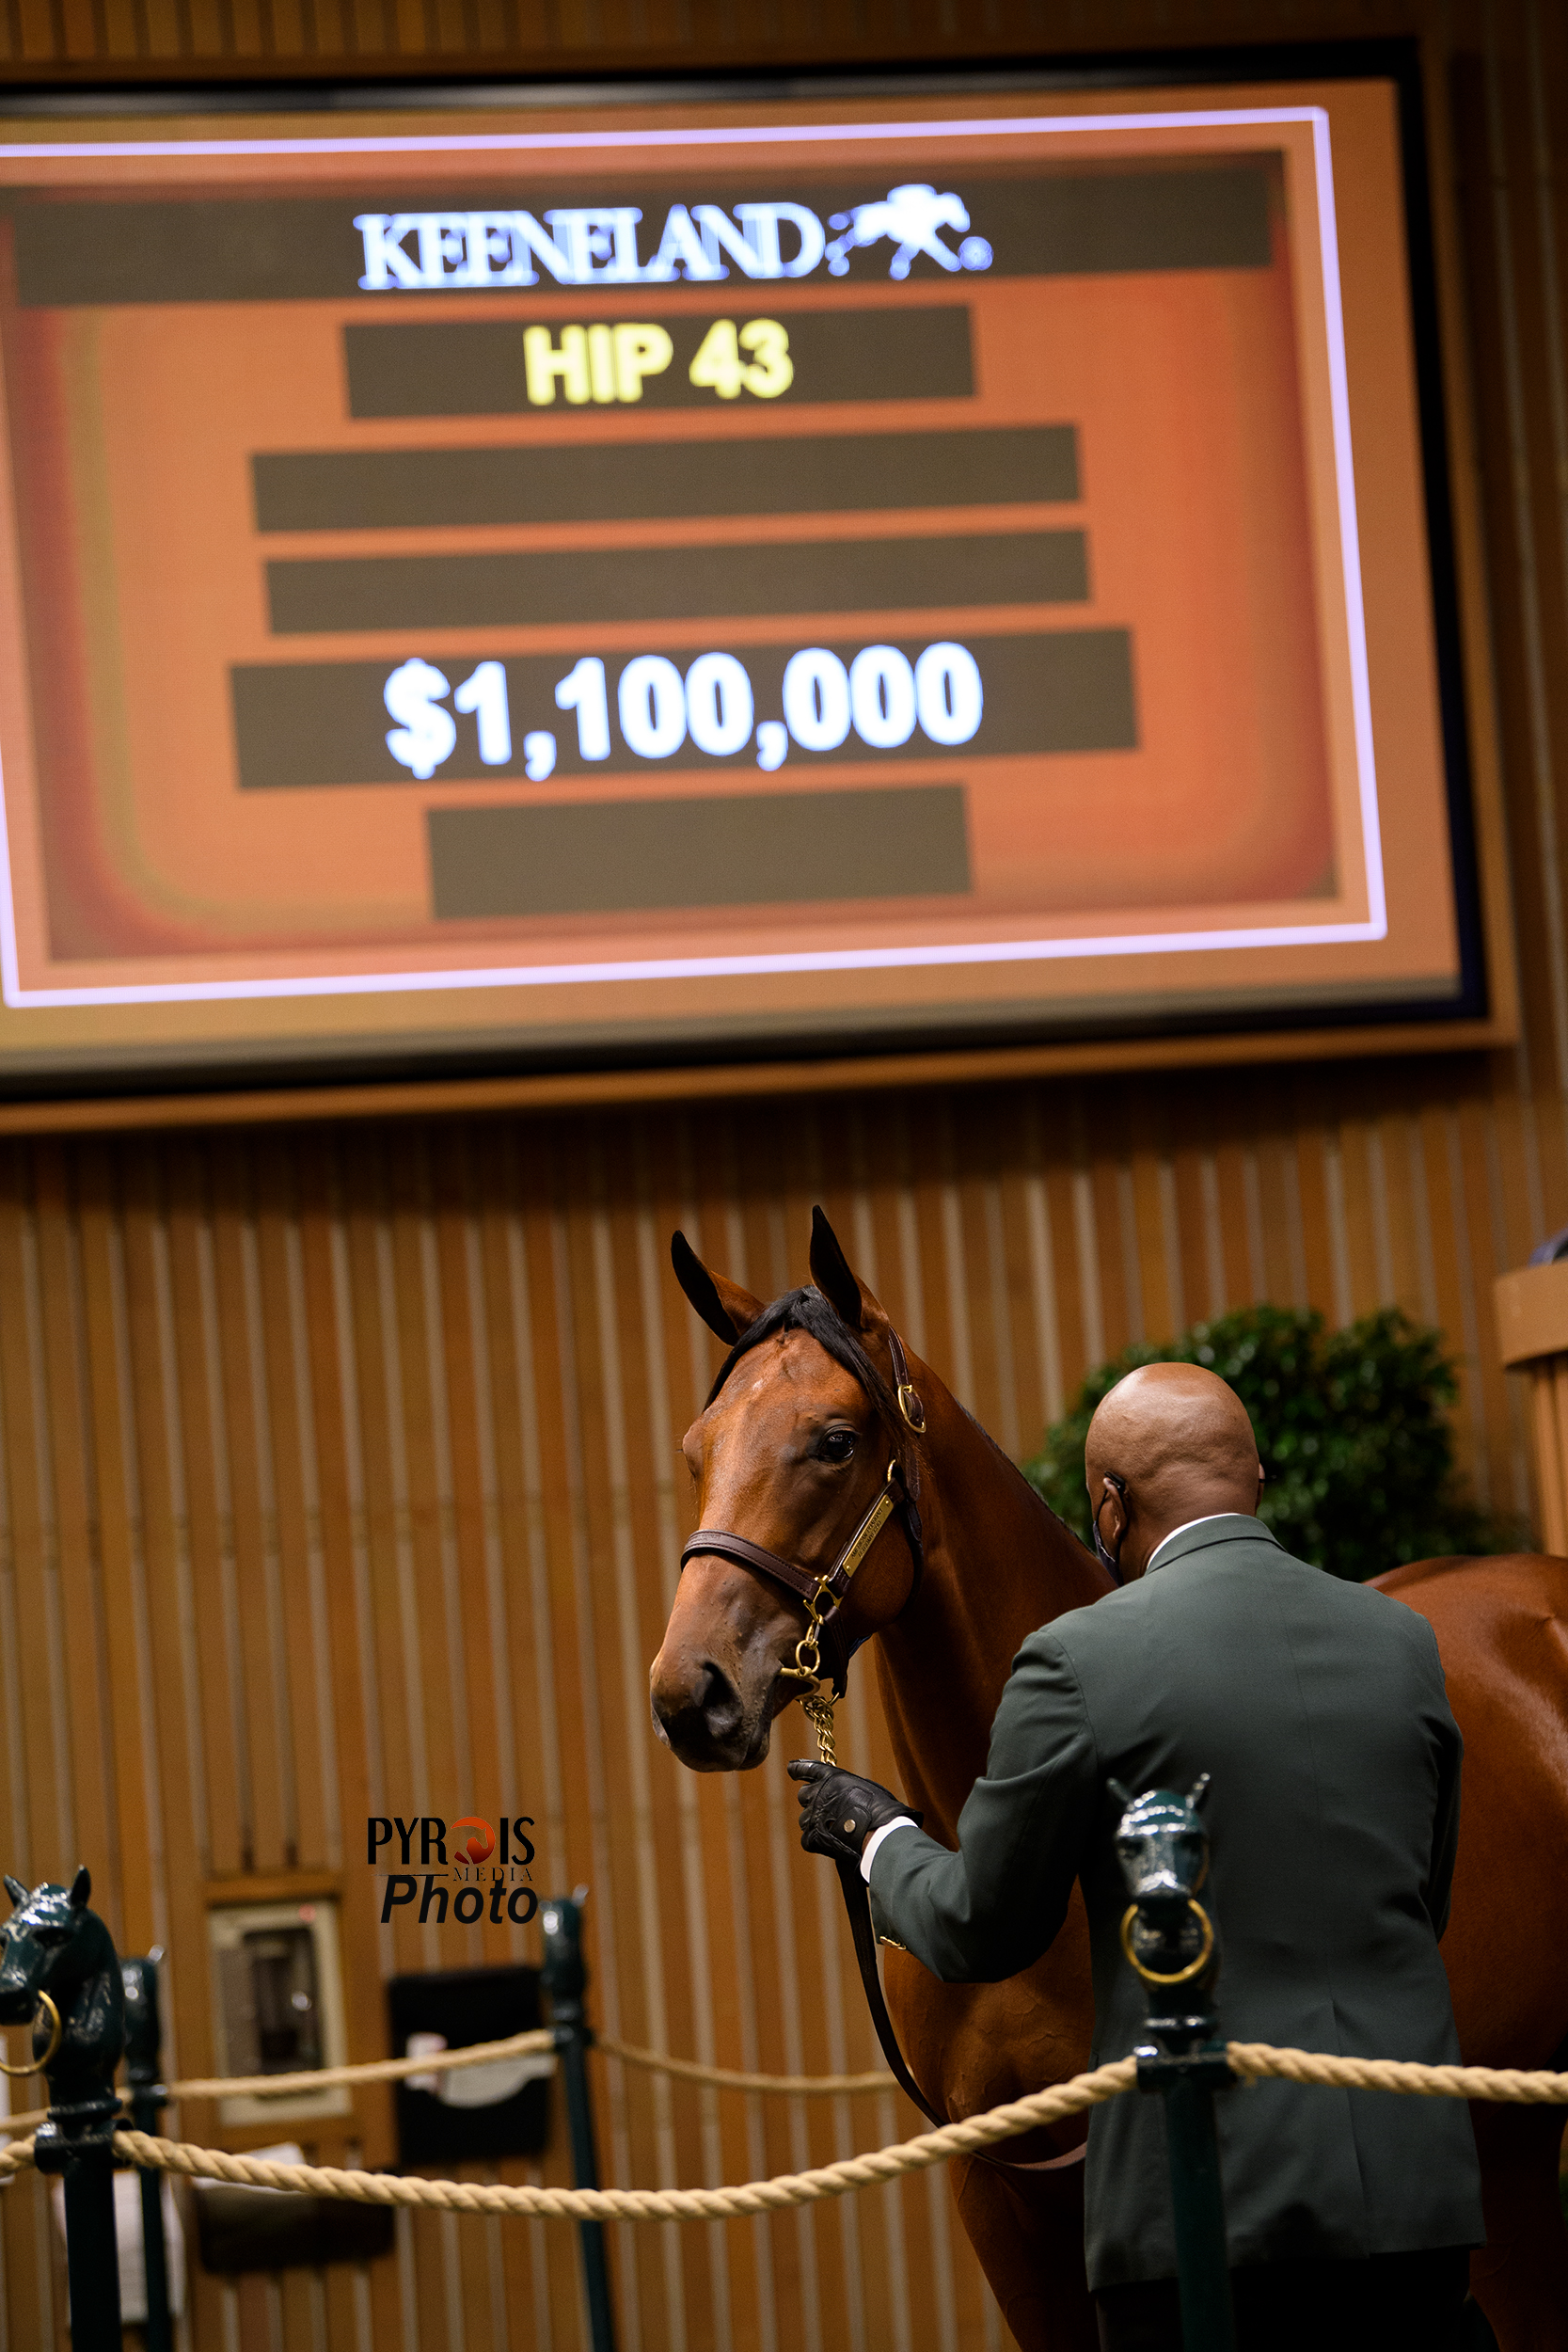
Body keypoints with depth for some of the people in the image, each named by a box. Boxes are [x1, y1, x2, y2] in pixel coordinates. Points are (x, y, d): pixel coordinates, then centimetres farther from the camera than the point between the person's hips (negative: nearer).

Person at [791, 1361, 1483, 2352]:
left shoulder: (1081, 1660, -8)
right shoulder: (1404, 1641, 7)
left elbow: (982, 1934, 0)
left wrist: (877, 1836, 19)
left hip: (1214, 2197, -4)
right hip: (1418, 2186, 5)